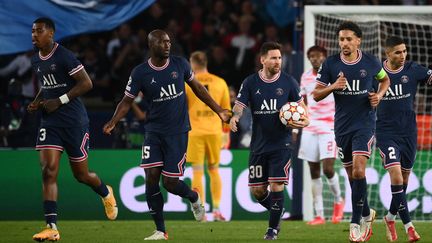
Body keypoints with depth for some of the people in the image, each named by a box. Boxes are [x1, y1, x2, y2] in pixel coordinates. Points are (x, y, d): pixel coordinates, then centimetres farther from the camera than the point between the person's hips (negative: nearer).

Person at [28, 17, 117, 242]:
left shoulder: (64, 57, -15)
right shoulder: (36, 61, 9)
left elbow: (86, 83, -16)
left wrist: (59, 101, -19)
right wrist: (37, 102, 7)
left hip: (74, 121, -6)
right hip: (50, 122, 6)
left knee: (81, 175, 7)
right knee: (48, 171, -11)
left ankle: (106, 193, 43)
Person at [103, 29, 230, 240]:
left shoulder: (180, 64, -1)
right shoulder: (140, 73, -4)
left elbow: (197, 87, 14)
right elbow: (127, 101, 0)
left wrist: (218, 110, 16)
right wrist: (112, 122, -17)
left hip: (177, 132, -1)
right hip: (154, 131, 1)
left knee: (170, 183, -7)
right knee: (151, 177, -11)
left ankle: (193, 198, 29)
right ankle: (160, 231, -1)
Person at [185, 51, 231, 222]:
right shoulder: (220, 83, 7)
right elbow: (226, 110, 10)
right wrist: (226, 133, 18)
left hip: (195, 132, -2)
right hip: (214, 131, 2)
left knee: (197, 172, -1)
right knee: (214, 170, 13)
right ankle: (216, 209, 8)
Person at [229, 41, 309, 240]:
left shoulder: (288, 82, -1)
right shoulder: (250, 83, 0)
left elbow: (300, 105, 8)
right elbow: (240, 105, -4)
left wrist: (304, 120, -12)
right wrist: (234, 117, -26)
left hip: (281, 144, -2)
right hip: (258, 145, 2)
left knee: (276, 186, -10)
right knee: (257, 190, 4)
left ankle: (273, 228, 6)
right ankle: (277, 213, 32)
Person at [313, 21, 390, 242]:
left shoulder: (370, 62, -3)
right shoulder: (330, 64, -3)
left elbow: (384, 79, 17)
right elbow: (316, 95, -1)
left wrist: (379, 95, -2)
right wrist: (333, 86, -19)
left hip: (364, 123, -3)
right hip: (342, 125, 3)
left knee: (358, 171, -18)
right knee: (351, 174, 10)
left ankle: (356, 222, -11)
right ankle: (366, 214, 32)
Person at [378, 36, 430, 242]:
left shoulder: (413, 70, -2)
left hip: (408, 132, 3)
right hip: (386, 133, -3)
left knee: (404, 179, 10)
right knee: (396, 176, -17)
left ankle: (391, 217, 33)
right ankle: (407, 225, -13)